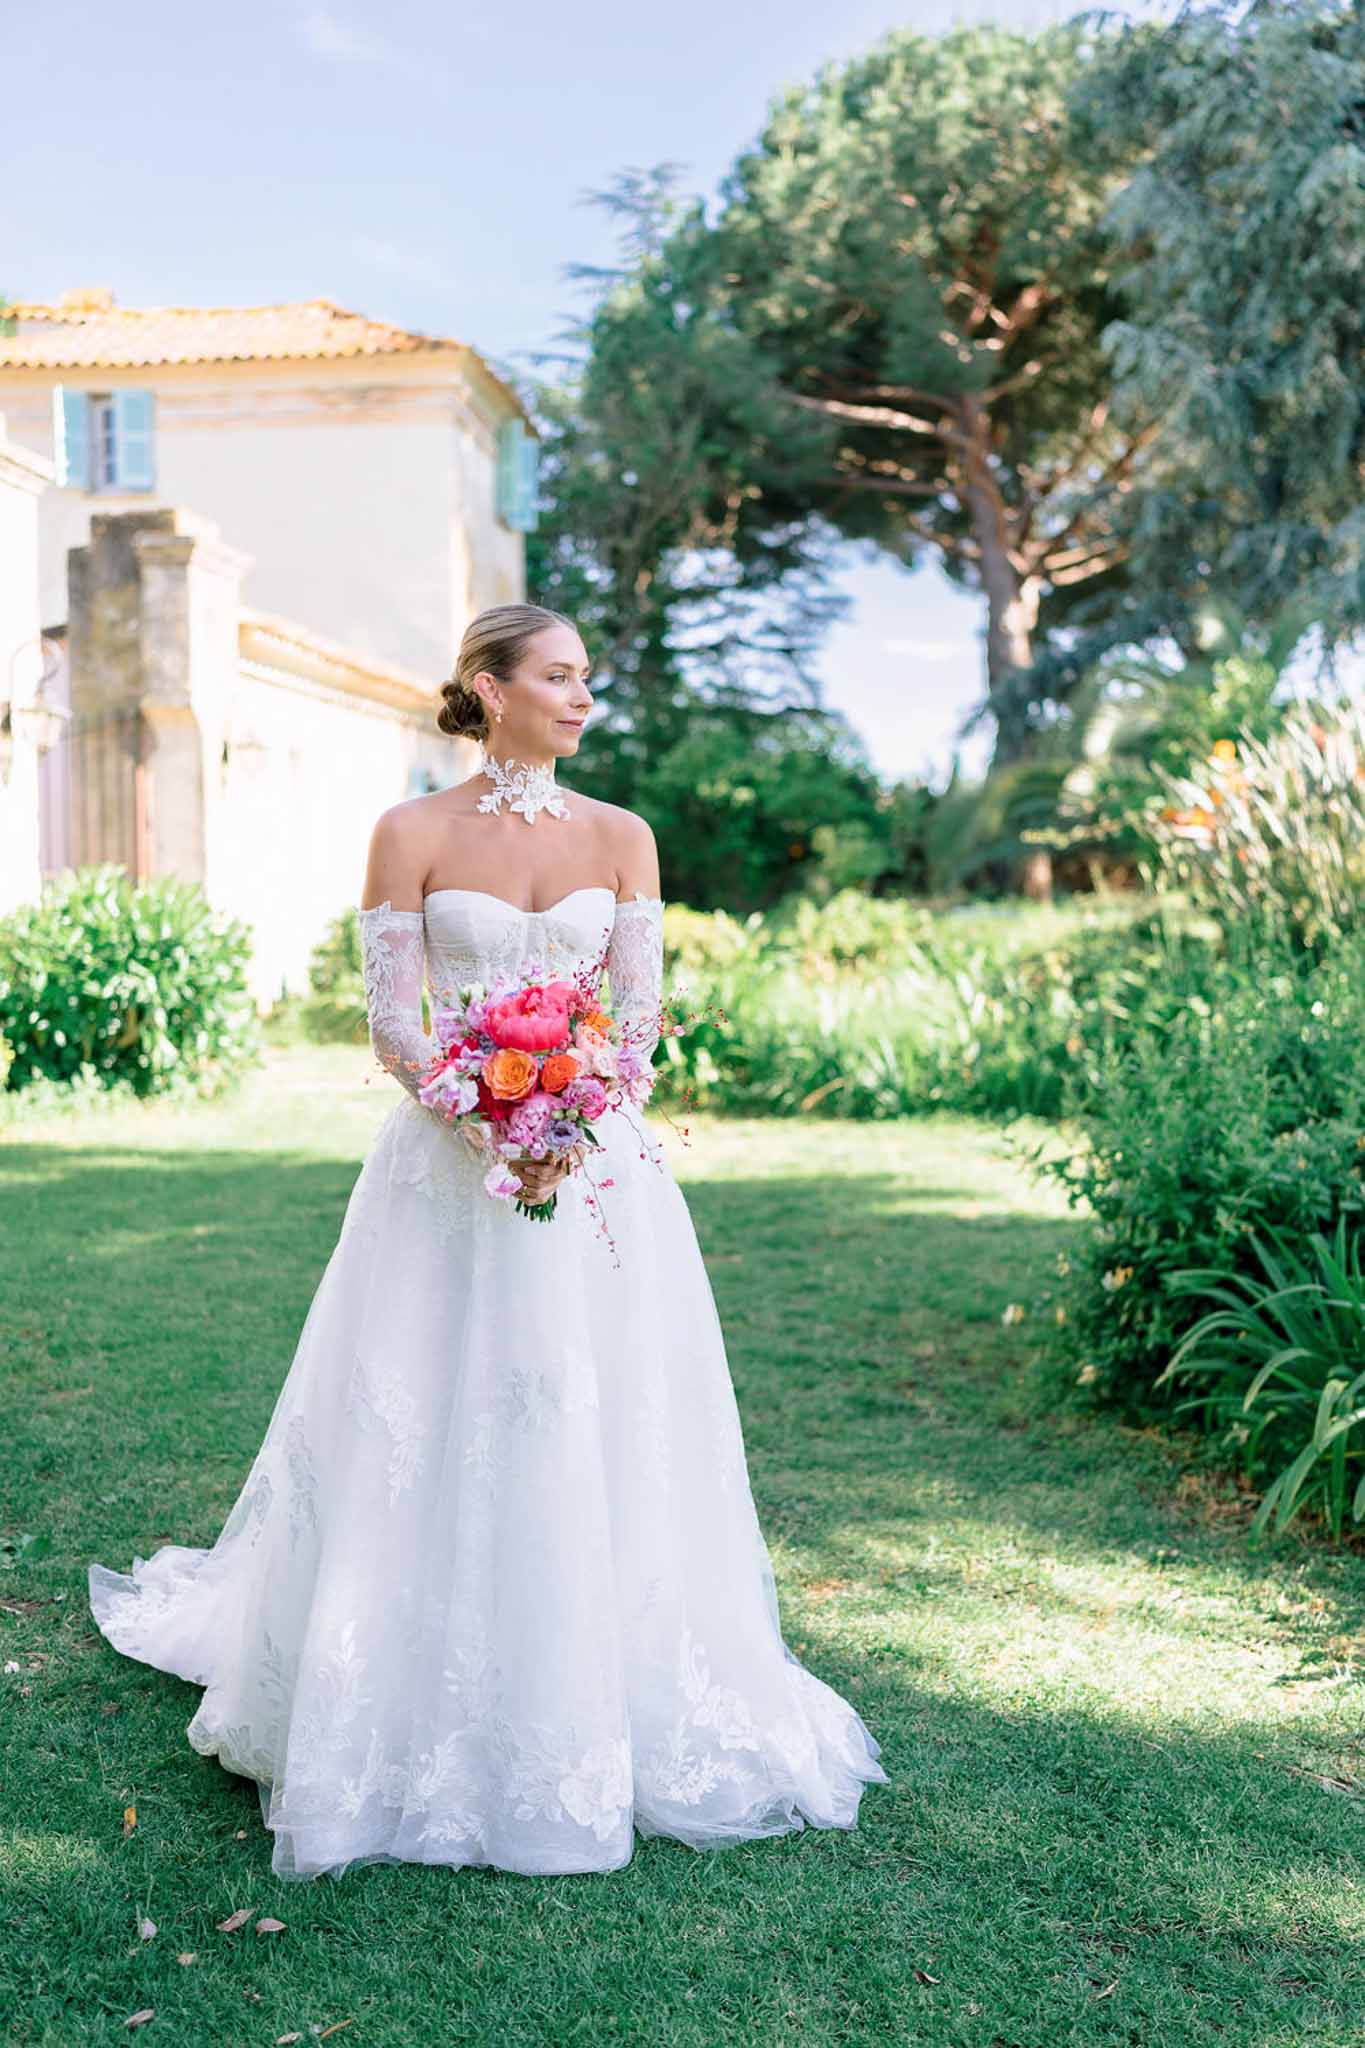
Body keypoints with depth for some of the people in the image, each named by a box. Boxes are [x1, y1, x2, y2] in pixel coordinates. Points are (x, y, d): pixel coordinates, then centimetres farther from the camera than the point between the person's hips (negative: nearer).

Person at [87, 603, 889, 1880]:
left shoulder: (622, 837, 7)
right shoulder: (412, 835, 0)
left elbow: (639, 1015, 1)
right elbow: (390, 1023, -4)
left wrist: (571, 1128, -15)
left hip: (596, 1163, 2)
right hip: (445, 1157, -2)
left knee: (596, 1433, 4)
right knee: (429, 1431, 2)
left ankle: (592, 1711, 21)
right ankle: (423, 1717, 19)